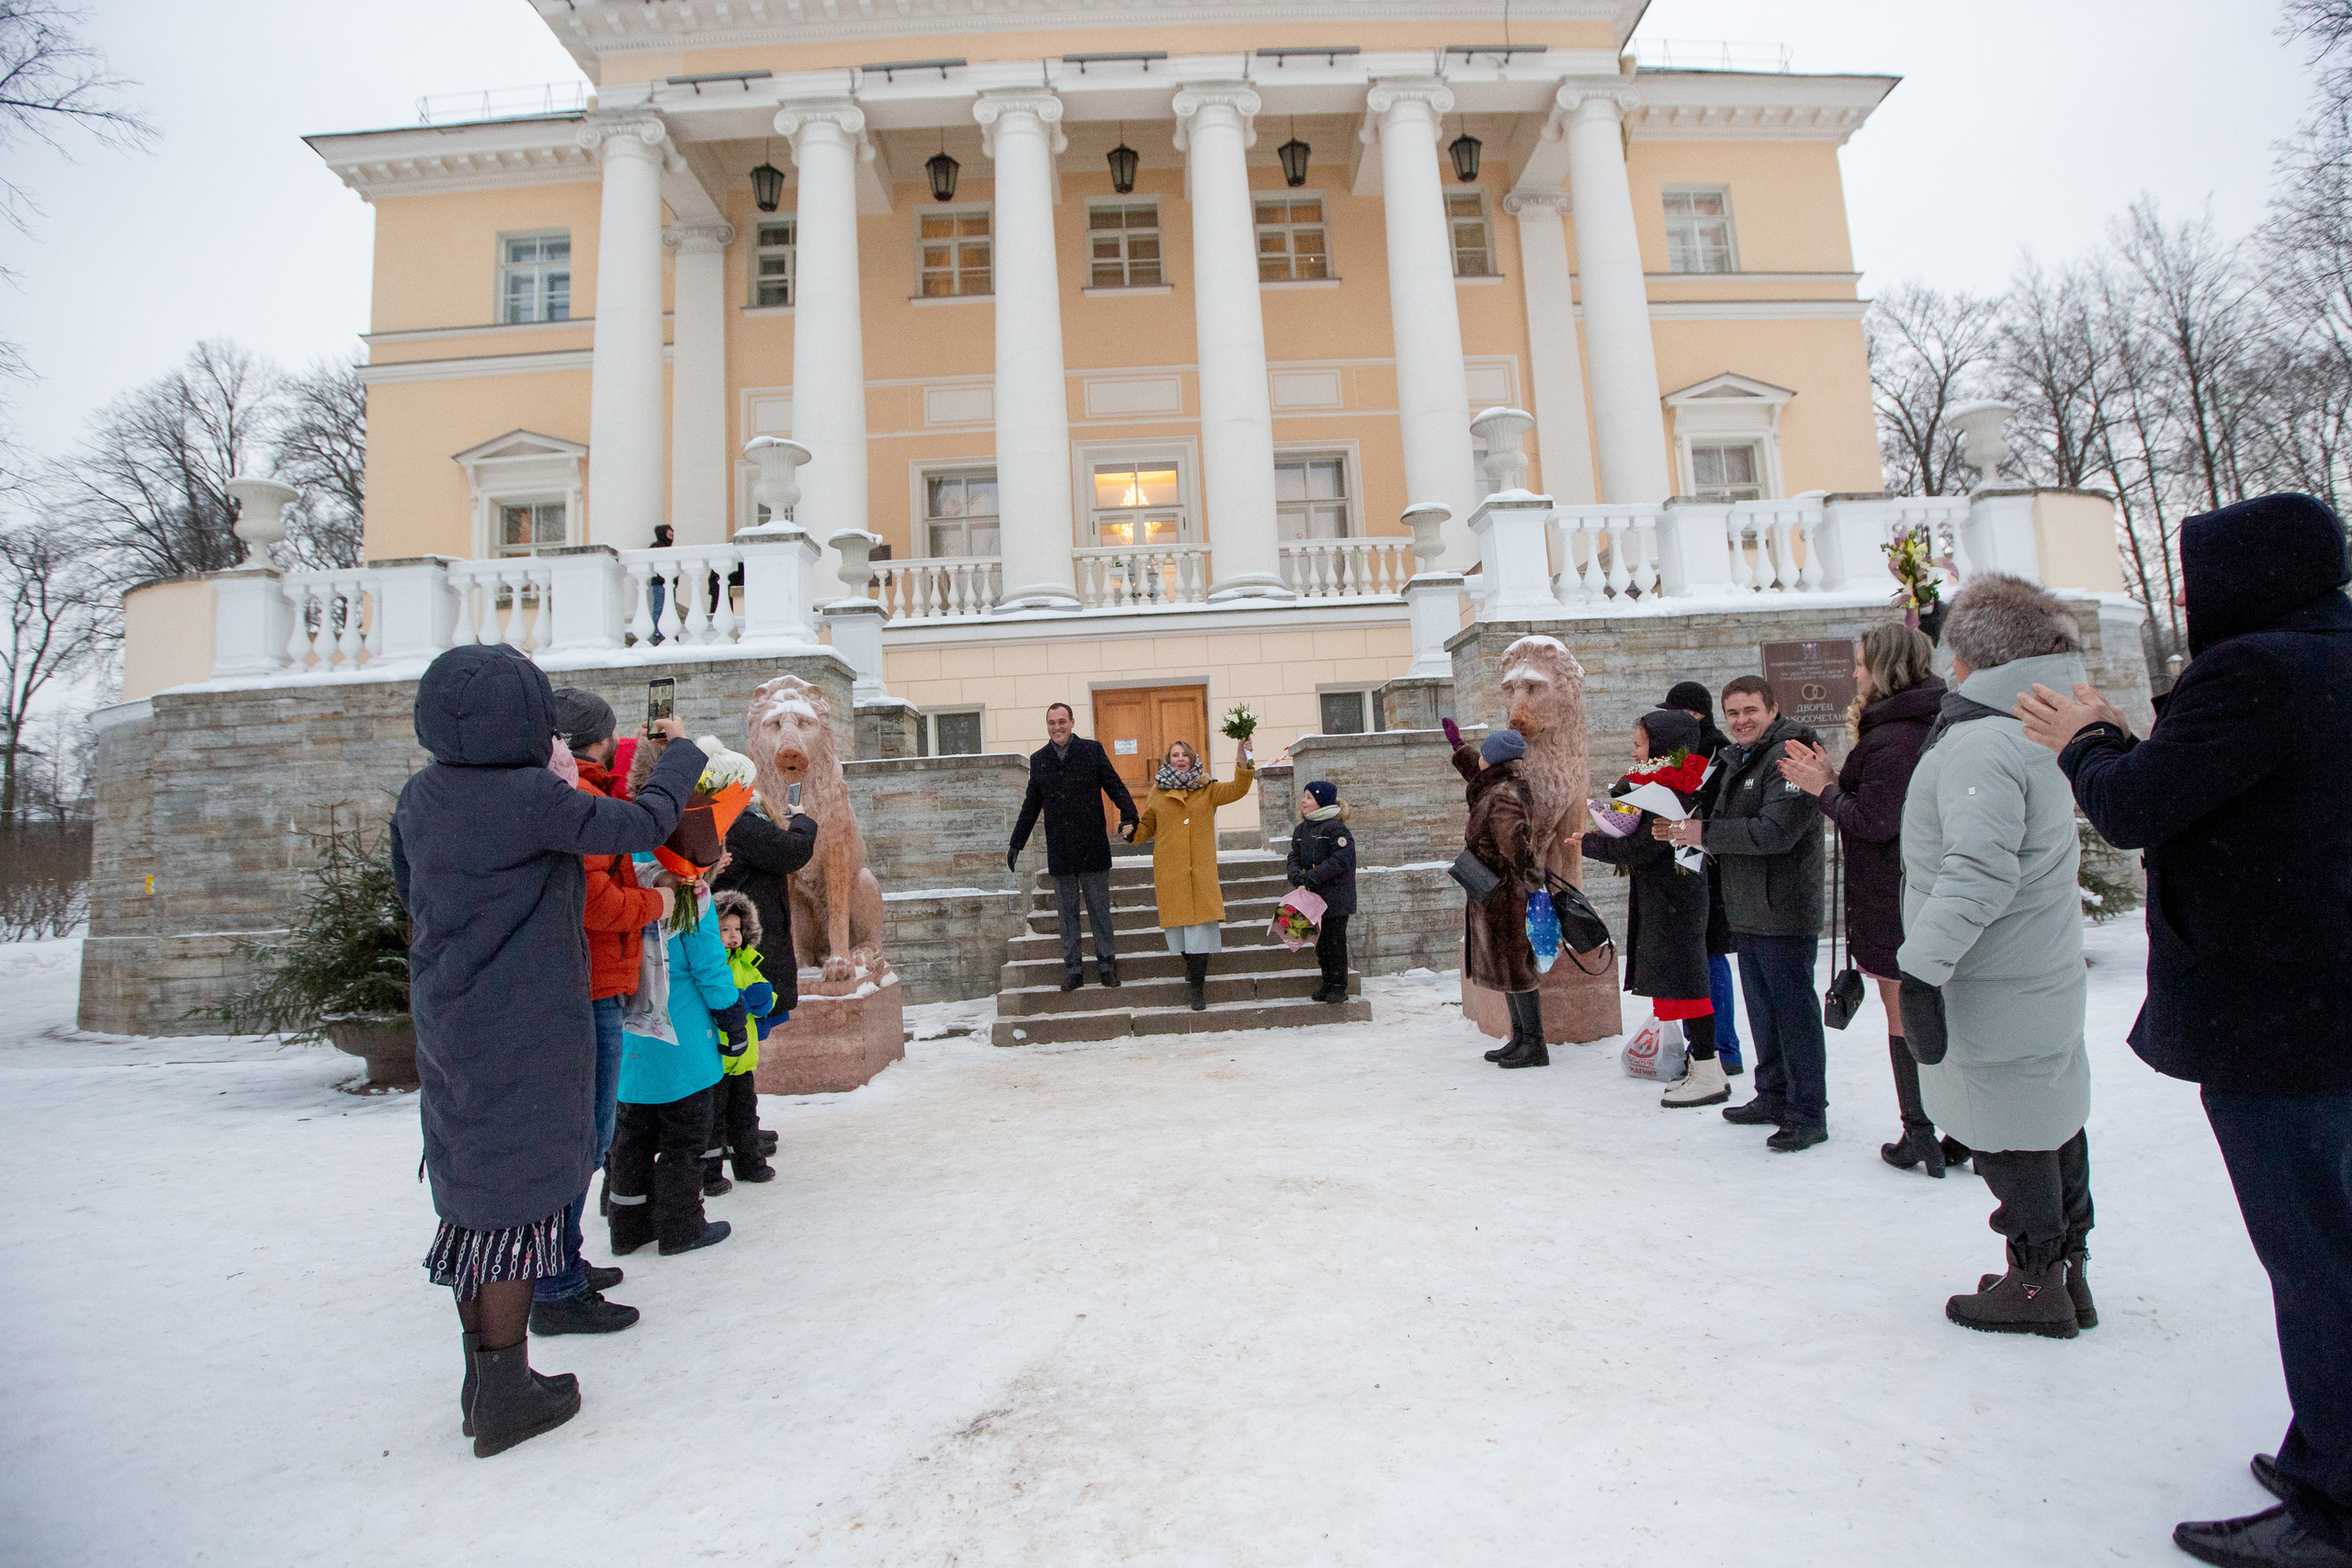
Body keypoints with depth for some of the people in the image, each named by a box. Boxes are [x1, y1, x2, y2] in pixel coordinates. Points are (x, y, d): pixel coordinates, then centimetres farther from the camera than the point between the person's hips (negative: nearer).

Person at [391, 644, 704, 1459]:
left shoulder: (420, 795, 3)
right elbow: (640, 825, -17)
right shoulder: (534, 796, -21)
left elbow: (408, 888, 15)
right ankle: (506, 1397, 16)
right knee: (516, 1198, 4)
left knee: (472, 1192, 16)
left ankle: (482, 1380, 30)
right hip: (525, 1031, -7)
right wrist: (684, 757, 0)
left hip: (447, 1023, 7)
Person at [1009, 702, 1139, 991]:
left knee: (1100, 910, 4)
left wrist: (1129, 817, -19)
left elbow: (1115, 787, -2)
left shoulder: (1092, 750, 2)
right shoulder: (1038, 759, 11)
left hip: (1093, 848, -2)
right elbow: (1030, 807, 17)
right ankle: (1073, 968, 15)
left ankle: (1107, 964, 14)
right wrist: (1016, 844, 17)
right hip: (1059, 853, 3)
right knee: (1067, 914, 7)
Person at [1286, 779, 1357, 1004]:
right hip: (1314, 896, 7)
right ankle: (1327, 983, 24)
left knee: (1335, 939, -2)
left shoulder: (1335, 827, -12)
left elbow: (1341, 859, -19)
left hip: (1336, 897, -7)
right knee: (1320, 941, 12)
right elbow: (1295, 857, 13)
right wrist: (1298, 878, -8)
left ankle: (1338, 987, 8)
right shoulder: (1301, 829, 12)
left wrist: (1313, 876, -21)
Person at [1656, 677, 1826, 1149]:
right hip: (1747, 913, 9)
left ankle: (1808, 1114, 7)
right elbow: (1725, 829, 20)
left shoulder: (1788, 756, -14)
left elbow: (1776, 831, -24)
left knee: (1795, 1011, -2)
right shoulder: (1735, 761, 16)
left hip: (1784, 911, -9)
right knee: (1762, 1011, 17)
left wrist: (1705, 833, -20)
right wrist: (1683, 831, 1)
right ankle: (1773, 1097, 29)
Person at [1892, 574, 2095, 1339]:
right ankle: (2066, 1268, 31)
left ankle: (2037, 1285, 18)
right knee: (2050, 1118, 18)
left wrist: (1922, 967, -30)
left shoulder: (1979, 742, -22)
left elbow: (1978, 870, -31)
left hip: (1991, 989, -9)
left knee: (2009, 1137, 4)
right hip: (2046, 973, 9)